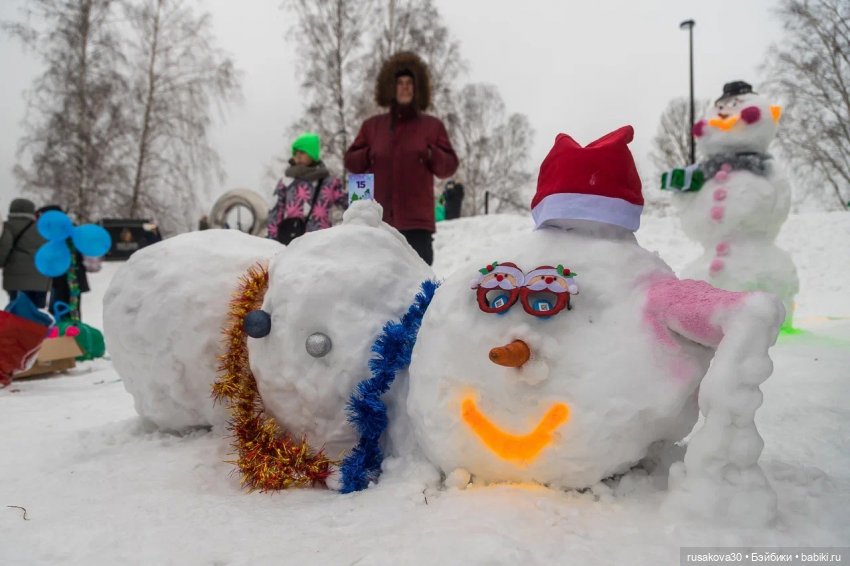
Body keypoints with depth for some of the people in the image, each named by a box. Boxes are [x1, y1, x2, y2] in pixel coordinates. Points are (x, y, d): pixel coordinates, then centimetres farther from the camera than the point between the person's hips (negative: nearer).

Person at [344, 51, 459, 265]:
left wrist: (432, 155, -11)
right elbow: (351, 161, 16)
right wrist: (369, 155, -2)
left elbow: (450, 166, 7)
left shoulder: (432, 126, 10)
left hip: (417, 221, -2)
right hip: (378, 219, 2)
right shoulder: (372, 125, 15)